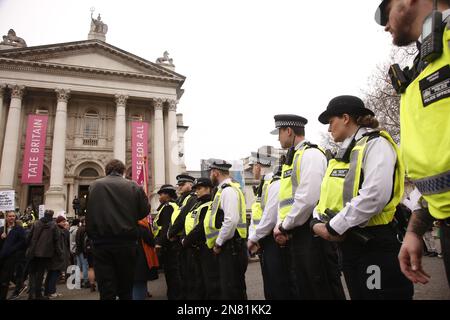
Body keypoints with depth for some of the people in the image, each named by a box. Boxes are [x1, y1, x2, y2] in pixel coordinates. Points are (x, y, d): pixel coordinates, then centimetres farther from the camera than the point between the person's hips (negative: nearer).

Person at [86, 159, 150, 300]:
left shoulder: (94, 185, -1)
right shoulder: (134, 187, -1)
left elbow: (88, 214, -2)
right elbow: (145, 210, 1)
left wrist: (92, 235, 11)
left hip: (101, 242, 0)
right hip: (126, 242, 1)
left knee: (106, 291, 3)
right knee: (126, 290, 14)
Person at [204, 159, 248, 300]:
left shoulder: (228, 190, -15)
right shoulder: (224, 190, 16)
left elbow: (231, 221, -25)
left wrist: (218, 243, -15)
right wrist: (218, 242, 16)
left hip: (231, 247, -10)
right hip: (228, 246, 10)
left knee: (231, 290, -2)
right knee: (235, 287, 17)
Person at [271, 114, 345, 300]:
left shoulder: (310, 154, -10)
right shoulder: (291, 158, 18)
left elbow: (308, 199, -21)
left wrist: (285, 226, -12)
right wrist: (280, 226, 4)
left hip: (312, 235, -9)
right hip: (293, 234, 9)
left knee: (320, 291, 0)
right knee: (299, 289, 17)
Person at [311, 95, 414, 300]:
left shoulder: (375, 144, -8)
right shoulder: (342, 154, 17)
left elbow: (374, 196, -23)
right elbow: (327, 195, 15)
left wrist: (333, 228, -19)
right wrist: (318, 223, -5)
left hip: (374, 242, -8)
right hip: (347, 243, 8)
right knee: (358, 294, 17)